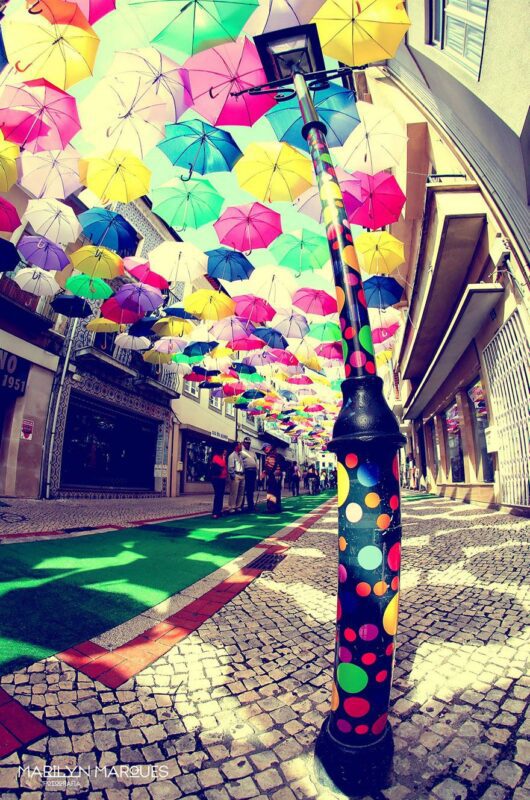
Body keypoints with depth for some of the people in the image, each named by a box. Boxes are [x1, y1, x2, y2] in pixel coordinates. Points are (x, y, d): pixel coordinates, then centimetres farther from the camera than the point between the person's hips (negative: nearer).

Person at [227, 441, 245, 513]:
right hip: (235, 475, -8)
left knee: (241, 493, 8)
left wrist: (243, 474, 12)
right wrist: (233, 475, -15)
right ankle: (231, 508, -4)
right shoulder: (232, 455, -3)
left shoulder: (240, 455, 20)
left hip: (242, 475, 8)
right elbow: (230, 467, -9)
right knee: (234, 493, -8)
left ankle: (238, 507, 16)